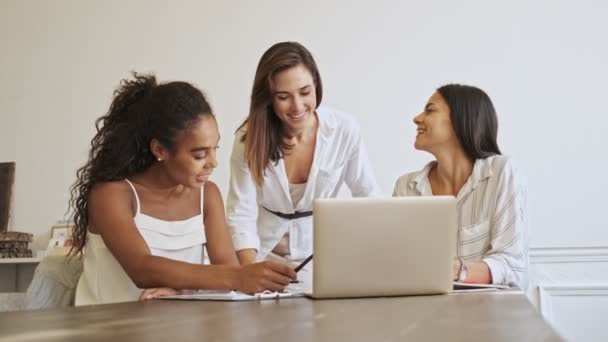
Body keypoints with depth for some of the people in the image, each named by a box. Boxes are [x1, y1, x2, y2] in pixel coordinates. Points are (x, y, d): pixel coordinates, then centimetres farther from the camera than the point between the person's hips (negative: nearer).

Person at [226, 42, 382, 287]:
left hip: (320, 256, 0)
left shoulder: (344, 129, -12)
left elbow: (370, 197, -3)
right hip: (264, 254, 0)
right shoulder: (249, 138, -12)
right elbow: (241, 214, -14)